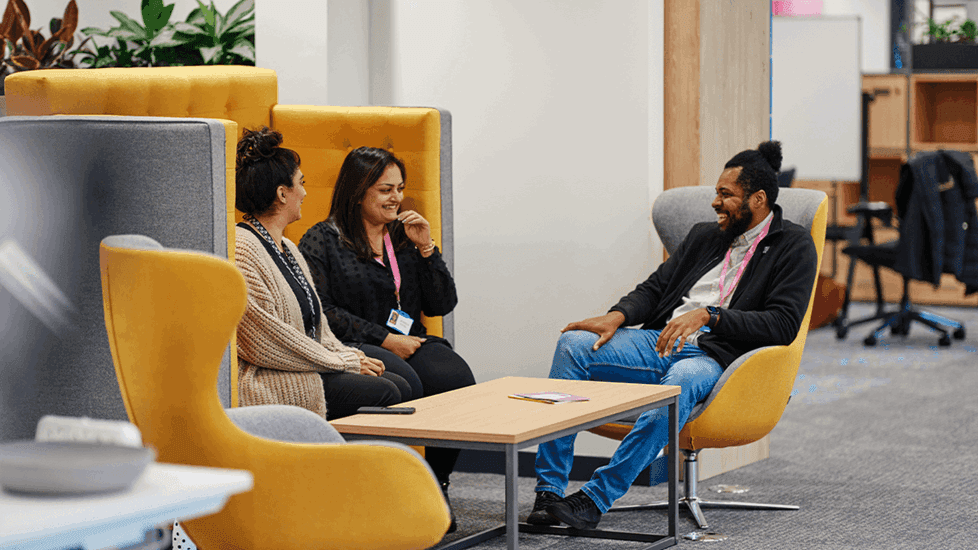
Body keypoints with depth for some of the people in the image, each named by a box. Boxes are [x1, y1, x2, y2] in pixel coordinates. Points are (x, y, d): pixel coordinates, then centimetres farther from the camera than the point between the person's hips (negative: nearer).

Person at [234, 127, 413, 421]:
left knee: (399, 386, -6)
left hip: (304, 370, 10)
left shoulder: (288, 249, 20)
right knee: (381, 393, -20)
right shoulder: (242, 251, -13)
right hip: (265, 385, -10)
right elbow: (266, 340, -19)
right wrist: (343, 363, -12)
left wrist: (350, 356, 2)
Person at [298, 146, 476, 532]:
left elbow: (443, 304, 15)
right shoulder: (321, 240, 4)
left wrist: (426, 247, 3)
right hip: (352, 349, -5)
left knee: (457, 380, -27)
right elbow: (321, 312, -7)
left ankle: (436, 484, -10)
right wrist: (385, 340, -13)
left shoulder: (404, 237, 20)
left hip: (409, 343, 5)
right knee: (404, 384, -36)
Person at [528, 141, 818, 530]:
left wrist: (709, 315, -22)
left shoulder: (794, 247, 2)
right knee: (573, 344, -18)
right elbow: (654, 288, 19)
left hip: (712, 358, -6)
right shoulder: (704, 236, 22)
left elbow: (783, 324, -11)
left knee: (679, 382, -42)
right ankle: (548, 493, -22)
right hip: (659, 341, 6)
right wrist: (617, 316, -4)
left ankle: (595, 498, -37)